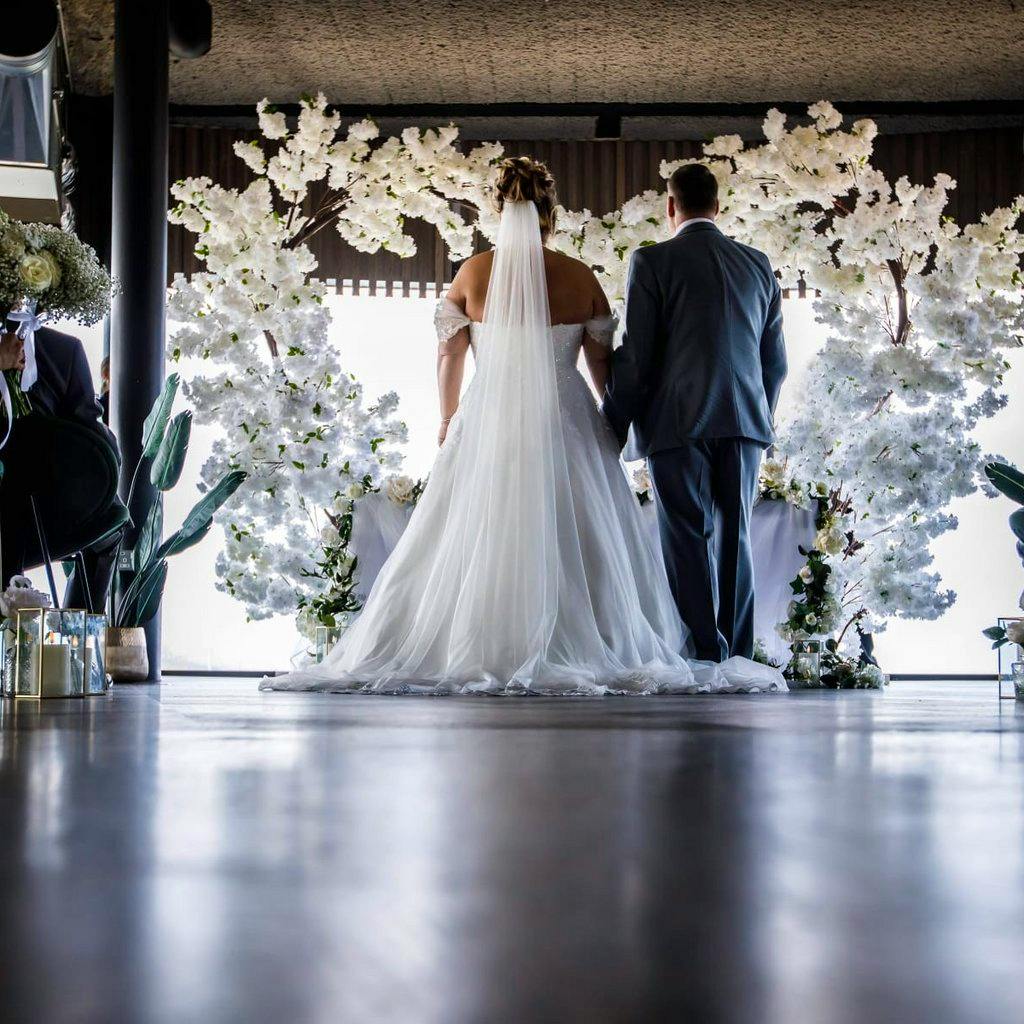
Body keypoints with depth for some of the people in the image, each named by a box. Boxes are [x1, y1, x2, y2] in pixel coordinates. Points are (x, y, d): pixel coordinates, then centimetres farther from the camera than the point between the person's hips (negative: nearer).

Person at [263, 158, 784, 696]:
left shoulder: (474, 272, 1)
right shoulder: (580, 277, 1)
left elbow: (449, 357, 6)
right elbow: (603, 363, 6)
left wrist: (450, 420, 19)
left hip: (488, 423, 0)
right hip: (564, 425, 0)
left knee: (475, 543, 3)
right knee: (576, 542, 4)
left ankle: (474, 653, -1)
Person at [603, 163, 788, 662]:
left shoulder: (652, 261, -3)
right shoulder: (758, 264, 11)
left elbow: (635, 357, -7)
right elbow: (775, 361, 14)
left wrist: (613, 429, 0)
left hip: (677, 423, -5)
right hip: (745, 420, 5)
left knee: (689, 540, -2)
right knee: (735, 538, 10)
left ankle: (708, 656, -6)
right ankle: (738, 657, 11)